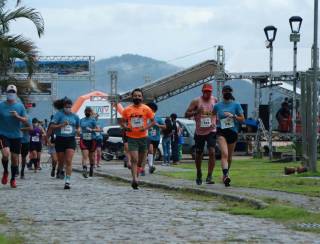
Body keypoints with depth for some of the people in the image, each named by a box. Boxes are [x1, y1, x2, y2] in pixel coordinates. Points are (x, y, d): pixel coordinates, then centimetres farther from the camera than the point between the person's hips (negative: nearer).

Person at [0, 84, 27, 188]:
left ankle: (13, 179, 22)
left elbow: (25, 120, 4)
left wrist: (17, 116, -16)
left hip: (16, 136, 2)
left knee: (15, 158, 5)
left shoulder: (20, 106, 3)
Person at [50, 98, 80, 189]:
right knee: (61, 161, 9)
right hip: (60, 140, -1)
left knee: (69, 161, -12)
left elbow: (78, 126, 23)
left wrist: (78, 130, 1)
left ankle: (67, 181, -13)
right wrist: (62, 125, -22)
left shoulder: (74, 116, 9)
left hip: (71, 140, 1)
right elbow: (52, 126, -8)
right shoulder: (59, 114, -3)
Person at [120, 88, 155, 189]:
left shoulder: (146, 109, 0)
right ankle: (135, 180, -21)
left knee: (141, 160, 9)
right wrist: (125, 127, -11)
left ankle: (136, 177, 25)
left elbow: (152, 121, 5)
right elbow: (122, 122, 11)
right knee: (134, 159, -13)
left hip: (143, 137, 2)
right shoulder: (127, 110, 2)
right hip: (132, 137, -1)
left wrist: (146, 127, -14)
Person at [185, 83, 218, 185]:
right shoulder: (196, 101, -4)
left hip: (211, 131, 0)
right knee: (199, 154, 10)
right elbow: (187, 114, -4)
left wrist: (216, 122, 2)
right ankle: (199, 175, 32)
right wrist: (196, 112, -21)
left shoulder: (215, 100, 3)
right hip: (199, 132, 0)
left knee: (212, 152, -17)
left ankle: (209, 176, -16)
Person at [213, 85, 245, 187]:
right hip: (221, 132, -1)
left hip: (233, 132, 1)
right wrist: (216, 121, 11)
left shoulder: (236, 105, 3)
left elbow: (242, 119, 1)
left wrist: (233, 116, -13)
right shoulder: (217, 106, 7)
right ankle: (226, 175, -33)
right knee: (224, 154, -20)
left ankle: (225, 174, 33)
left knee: (229, 156, 12)